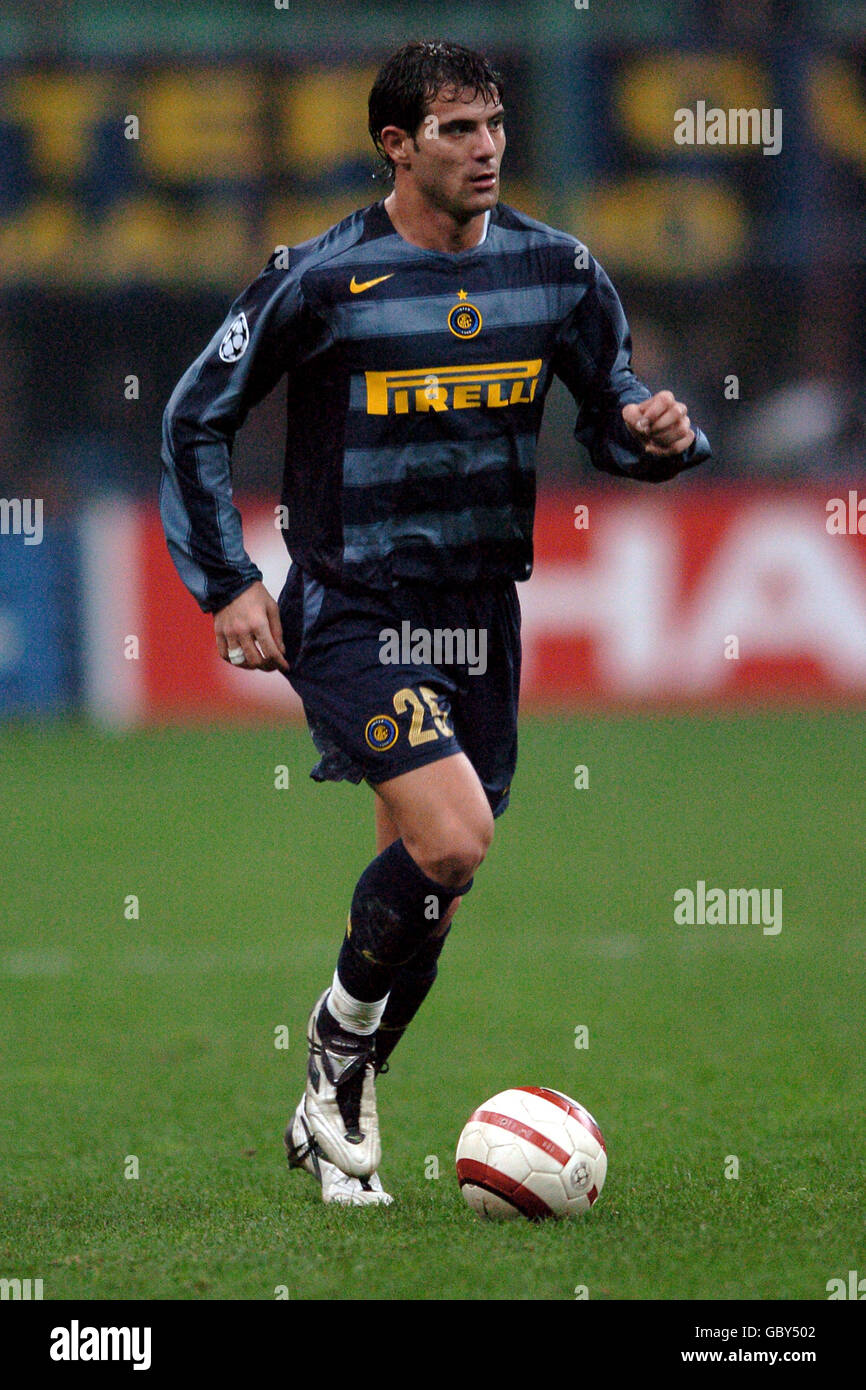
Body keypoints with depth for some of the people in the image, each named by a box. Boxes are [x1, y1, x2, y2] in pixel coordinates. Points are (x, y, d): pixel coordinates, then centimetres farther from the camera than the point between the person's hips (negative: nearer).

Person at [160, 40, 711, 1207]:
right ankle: (343, 1034, 2)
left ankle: (330, 1120, 28)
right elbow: (199, 416, 1)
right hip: (351, 618, -5)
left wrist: (657, 431, -10)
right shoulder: (322, 279, -8)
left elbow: (610, 411, 14)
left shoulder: (558, 271, 3)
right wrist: (227, 579, -5)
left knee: (430, 895, 9)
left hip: (480, 623, 5)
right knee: (453, 839, -24)